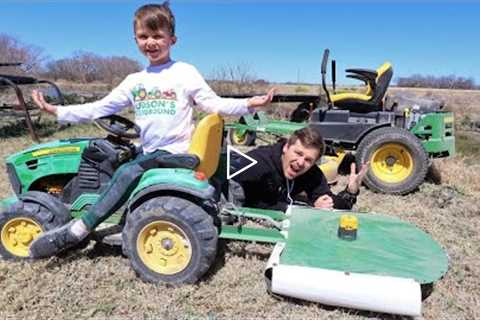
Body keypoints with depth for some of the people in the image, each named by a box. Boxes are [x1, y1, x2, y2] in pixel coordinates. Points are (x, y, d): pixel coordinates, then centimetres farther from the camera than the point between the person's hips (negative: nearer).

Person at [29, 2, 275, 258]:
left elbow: (213, 104, -4)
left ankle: (76, 231, -17)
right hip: (148, 152, 7)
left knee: (126, 173, -23)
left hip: (175, 152, -7)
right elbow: (100, 108, 13)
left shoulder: (185, 73, -1)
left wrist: (248, 104, -19)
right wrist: (58, 111, 8)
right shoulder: (134, 81, 13)